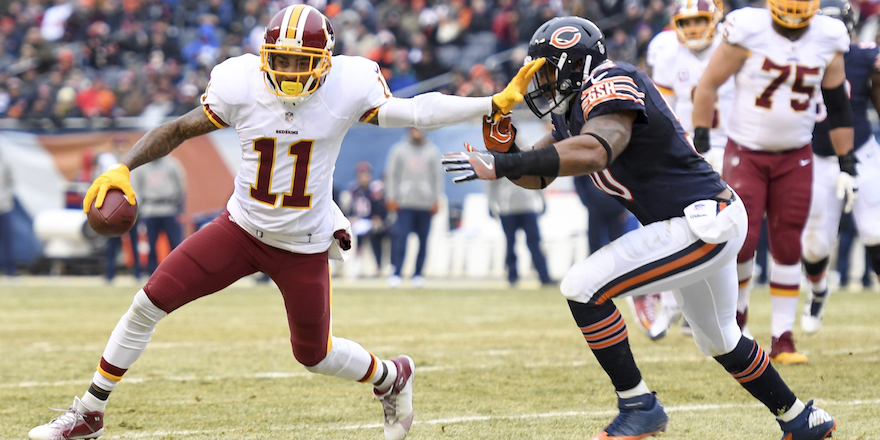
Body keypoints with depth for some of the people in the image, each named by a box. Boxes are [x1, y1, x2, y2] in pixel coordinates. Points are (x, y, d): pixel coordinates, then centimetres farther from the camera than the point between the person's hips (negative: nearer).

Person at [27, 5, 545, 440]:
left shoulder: (346, 87, -17)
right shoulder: (242, 85, -14)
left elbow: (414, 112, -16)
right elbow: (178, 130, -5)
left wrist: (495, 103, -22)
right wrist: (122, 168, -17)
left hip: (304, 246, -2)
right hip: (241, 227, 2)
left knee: (315, 354, 8)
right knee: (151, 302, -6)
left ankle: (390, 377, 42)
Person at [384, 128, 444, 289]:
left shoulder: (432, 151, 10)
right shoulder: (398, 150, 7)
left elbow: (437, 175, 11)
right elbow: (391, 174, 7)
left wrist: (436, 199, 4)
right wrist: (391, 197, -1)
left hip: (426, 202, 2)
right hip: (404, 203, -2)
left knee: (423, 238, 3)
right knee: (400, 236, -12)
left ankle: (418, 274, 11)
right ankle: (396, 273, -13)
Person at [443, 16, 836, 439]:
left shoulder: (611, 85, -19)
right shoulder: (574, 109, 12)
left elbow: (595, 151, -39)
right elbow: (536, 175, 14)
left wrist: (502, 164, -41)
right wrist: (504, 154, -9)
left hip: (703, 223, -11)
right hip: (706, 226, 11)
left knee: (583, 288, -15)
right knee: (718, 341, 28)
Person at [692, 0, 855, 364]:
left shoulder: (827, 40, -2)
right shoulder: (748, 32, -14)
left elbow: (838, 106, 8)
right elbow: (709, 84, -7)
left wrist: (847, 163, 8)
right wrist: (699, 140, -10)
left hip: (795, 157, 3)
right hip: (745, 153, -3)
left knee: (787, 248, 1)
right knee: (741, 240, -9)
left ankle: (782, 339, 7)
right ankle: (737, 308, 20)